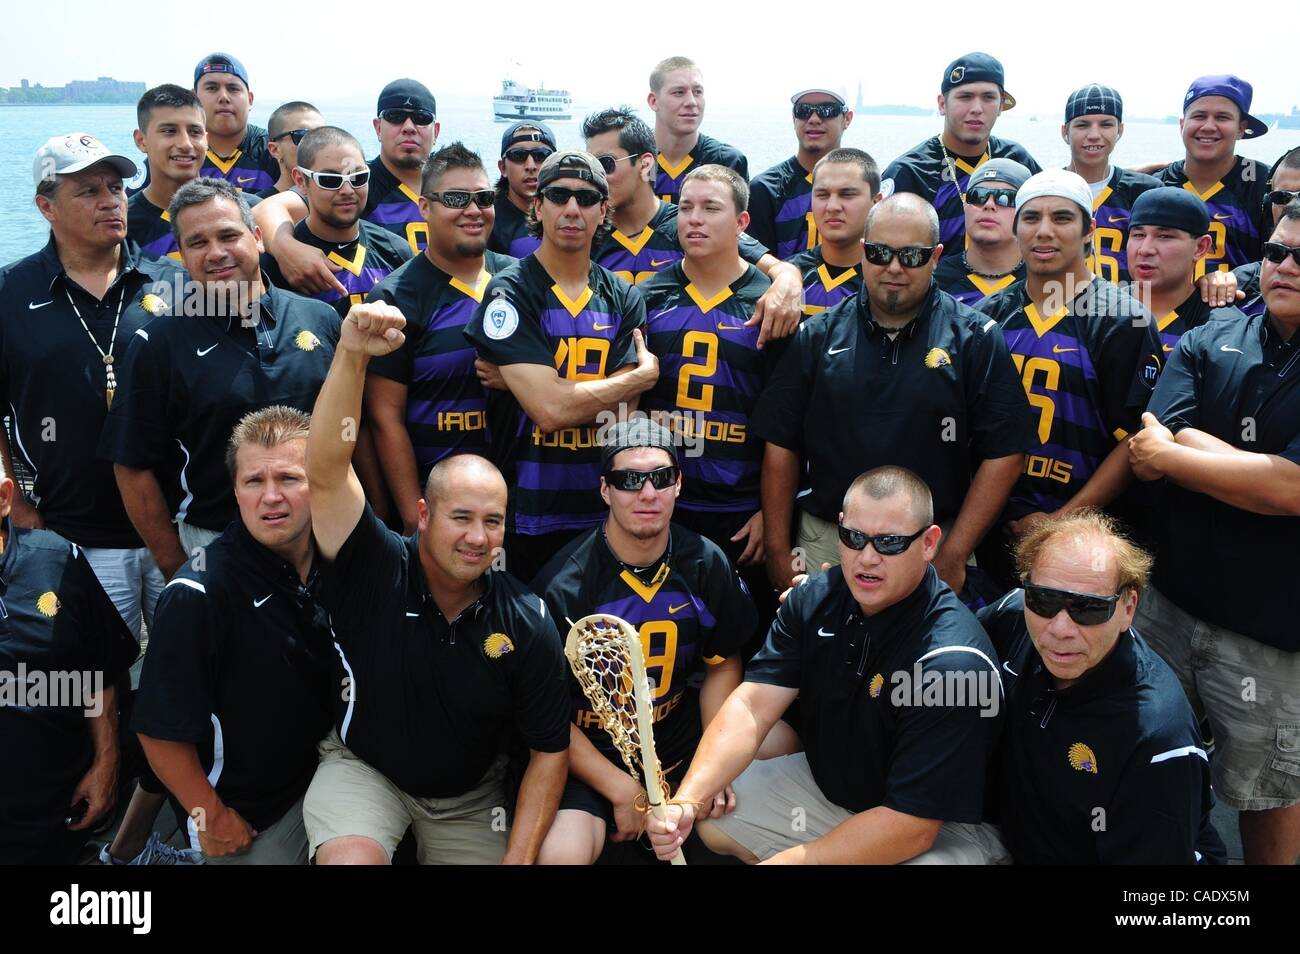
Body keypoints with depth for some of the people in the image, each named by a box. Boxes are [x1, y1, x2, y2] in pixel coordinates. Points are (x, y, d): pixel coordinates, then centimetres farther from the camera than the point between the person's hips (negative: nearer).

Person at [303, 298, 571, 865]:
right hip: (361, 770, -3)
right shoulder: (375, 570, -19)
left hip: (470, 799, 3)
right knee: (352, 857, -33)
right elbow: (326, 472, -34)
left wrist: (519, 857, -17)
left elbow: (549, 750, -8)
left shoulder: (527, 624, -16)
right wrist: (351, 355, -45)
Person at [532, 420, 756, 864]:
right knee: (563, 855, -28)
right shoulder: (564, 584, -16)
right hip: (587, 753, -5)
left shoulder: (708, 565, -4)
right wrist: (622, 790, -16)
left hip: (679, 740, 6)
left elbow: (723, 664, 9)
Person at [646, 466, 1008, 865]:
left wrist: (782, 860, -29)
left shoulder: (953, 664, -30)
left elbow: (912, 825, -30)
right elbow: (752, 704, -14)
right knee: (709, 816, 3)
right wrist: (687, 800, -30)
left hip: (941, 829, -6)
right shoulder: (816, 598, -9)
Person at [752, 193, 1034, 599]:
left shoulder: (975, 339, -1)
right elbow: (781, 446, 6)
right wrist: (777, 551, 2)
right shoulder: (818, 336, 5)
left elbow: (1004, 453, -5)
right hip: (826, 541, 2)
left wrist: (953, 557, -9)